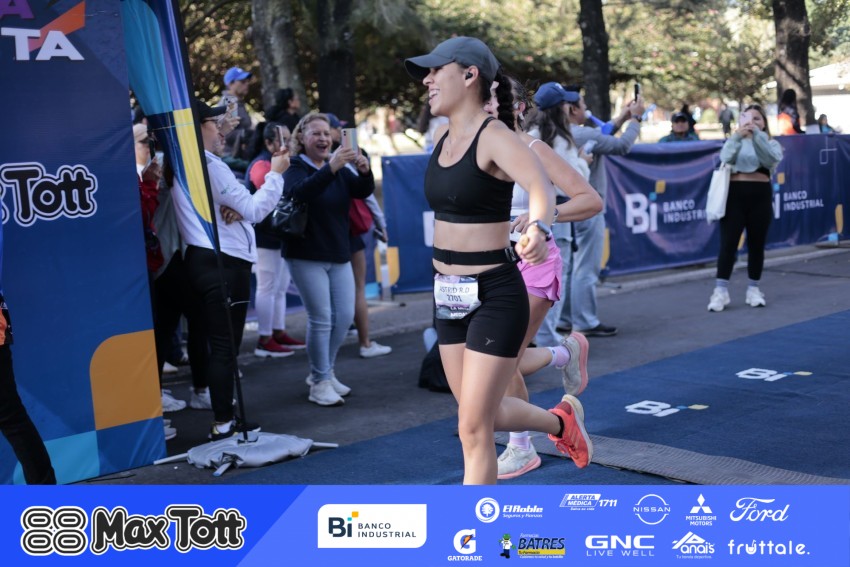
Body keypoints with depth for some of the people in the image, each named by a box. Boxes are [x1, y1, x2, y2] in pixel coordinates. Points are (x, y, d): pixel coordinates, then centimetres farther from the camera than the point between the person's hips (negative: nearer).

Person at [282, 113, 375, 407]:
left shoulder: (339, 166, 9)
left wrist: (365, 171, -27)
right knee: (321, 319, -7)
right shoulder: (295, 167, -6)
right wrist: (330, 168, -43)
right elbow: (300, 192, -29)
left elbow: (363, 191, -5)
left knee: (344, 316, 7)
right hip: (306, 256, -6)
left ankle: (324, 372, 24)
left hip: (339, 255, 6)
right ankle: (320, 383, 5)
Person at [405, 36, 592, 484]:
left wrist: (539, 228, -56)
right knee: (485, 412, 21)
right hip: (450, 296, 8)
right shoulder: (443, 136, 5)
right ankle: (561, 421, 49)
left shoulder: (496, 137, -17)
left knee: (473, 429, -2)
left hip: (495, 297, -8)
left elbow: (540, 186, -37)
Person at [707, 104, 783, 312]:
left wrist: (756, 135, -28)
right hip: (735, 195, -1)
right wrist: (738, 136, -32)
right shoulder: (734, 142, 10)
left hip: (760, 196, 1)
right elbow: (726, 157, -13)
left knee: (756, 244, 6)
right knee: (728, 243, -6)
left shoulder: (771, 143, 9)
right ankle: (721, 291, -5)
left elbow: (772, 158, -15)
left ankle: (753, 289, 16)